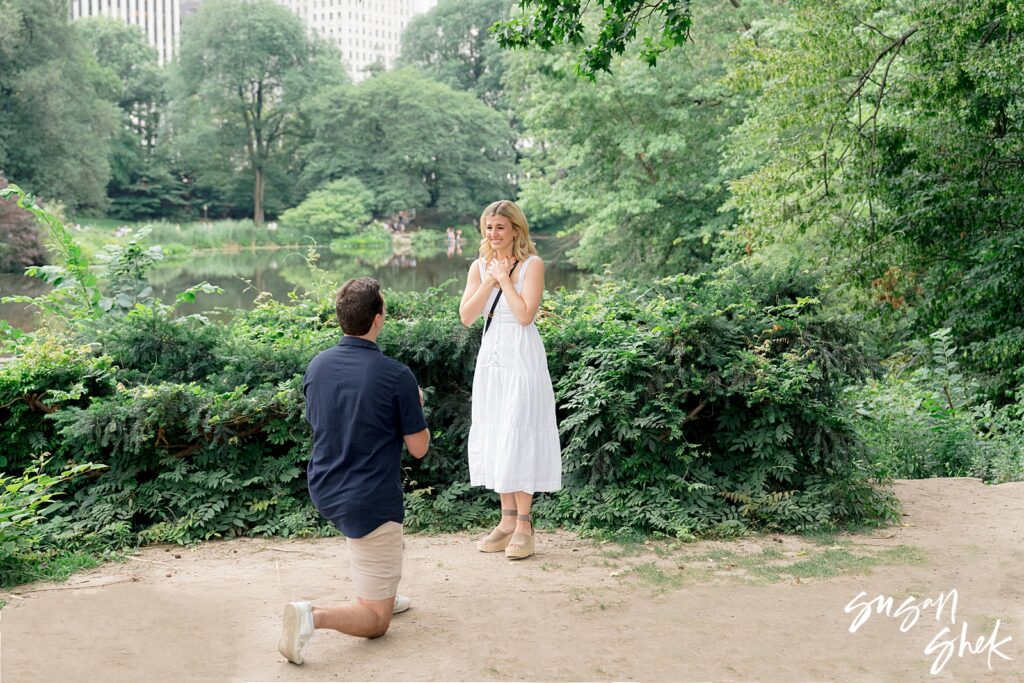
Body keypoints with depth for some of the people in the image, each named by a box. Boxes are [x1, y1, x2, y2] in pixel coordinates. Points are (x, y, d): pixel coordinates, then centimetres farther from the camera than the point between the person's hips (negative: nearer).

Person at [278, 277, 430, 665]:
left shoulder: (317, 366, -1)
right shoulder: (397, 376, -18)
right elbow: (418, 448, -10)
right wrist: (416, 404, 10)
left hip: (323, 492, 7)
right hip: (369, 505, -6)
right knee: (376, 621, 5)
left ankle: (375, 593, 35)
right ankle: (314, 616, -22)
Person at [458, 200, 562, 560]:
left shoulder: (532, 264, -6)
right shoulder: (479, 267, 10)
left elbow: (525, 314, -16)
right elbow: (466, 316, 1)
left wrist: (504, 278, -11)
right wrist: (487, 282, -9)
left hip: (522, 358, -6)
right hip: (491, 358, 6)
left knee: (518, 437, -6)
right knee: (494, 438, 8)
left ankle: (524, 526, 2)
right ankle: (507, 520, 17)